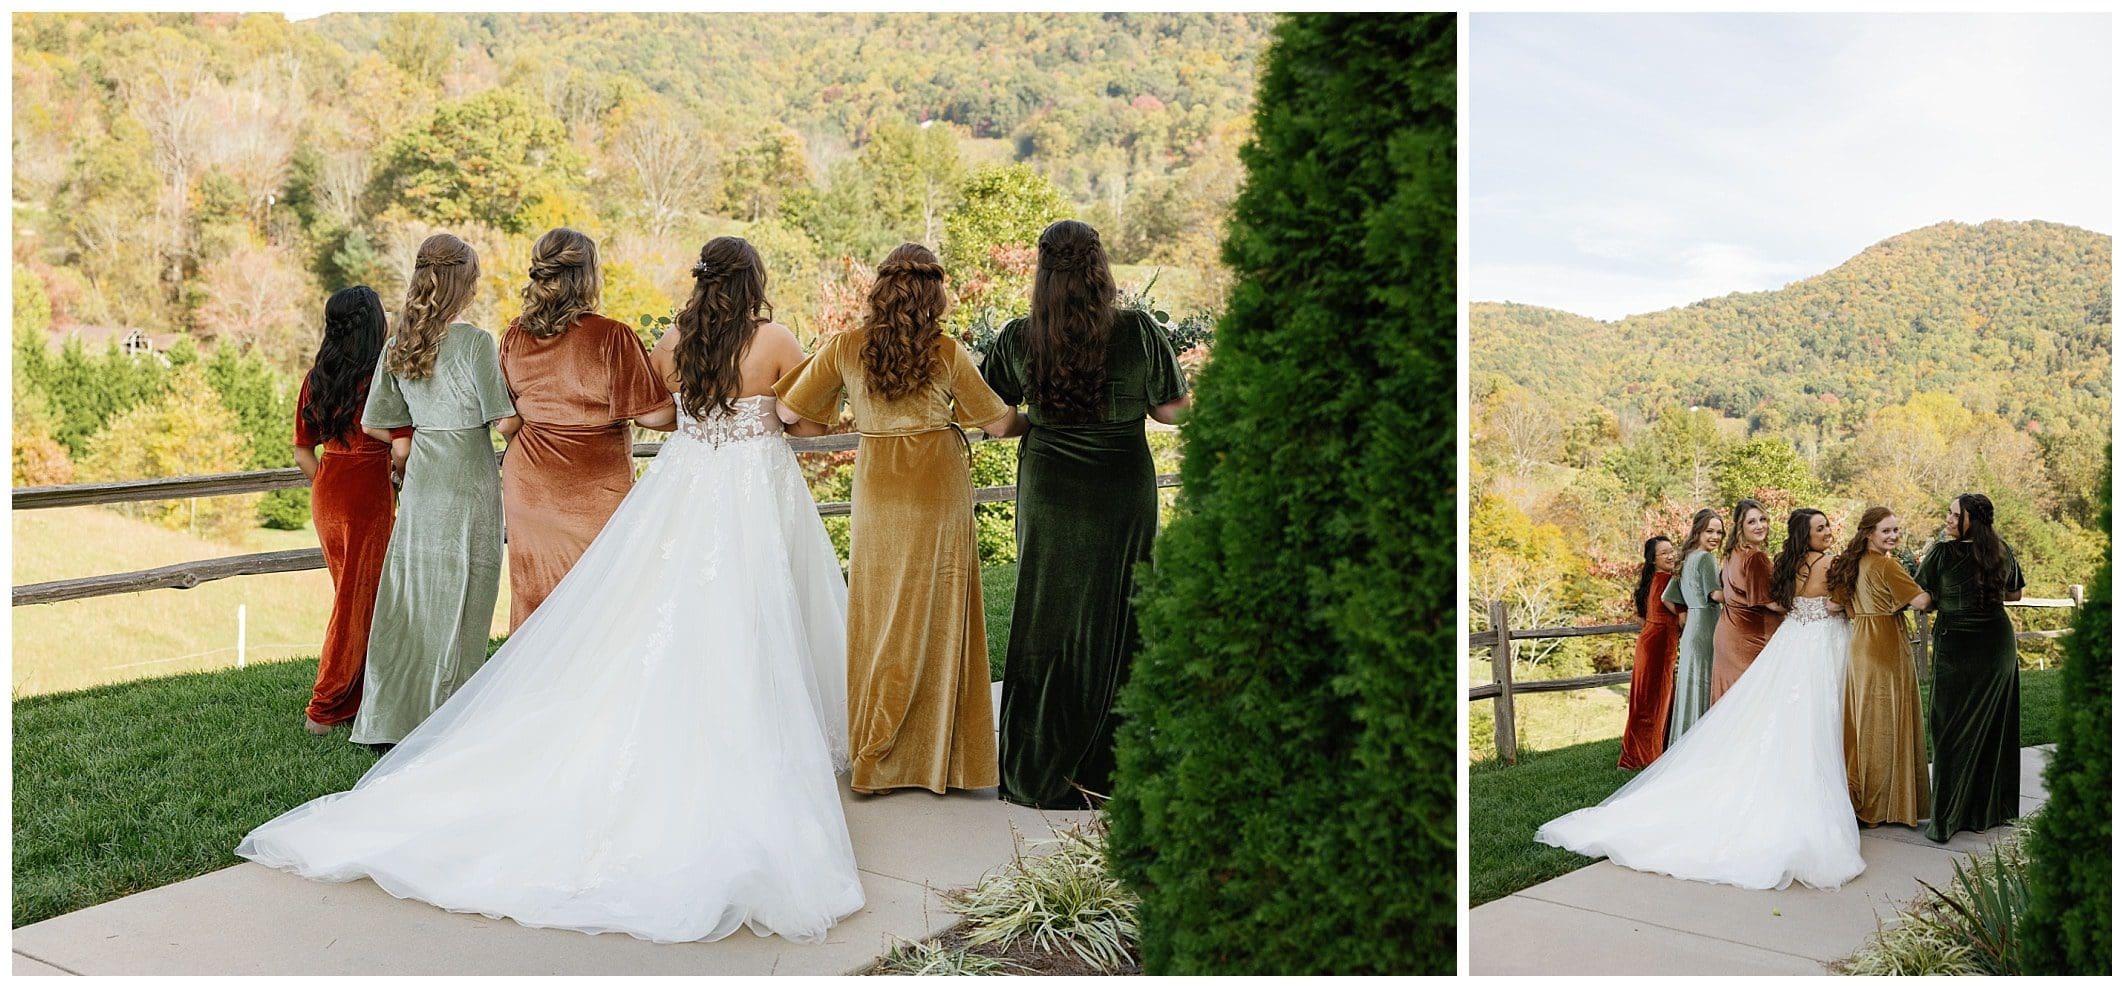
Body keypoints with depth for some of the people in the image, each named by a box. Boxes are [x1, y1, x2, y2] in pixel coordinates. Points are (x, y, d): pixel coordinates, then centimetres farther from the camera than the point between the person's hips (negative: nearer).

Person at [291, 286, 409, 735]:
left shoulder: (315, 378, 5)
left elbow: (302, 452, 9)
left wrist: (327, 486, 18)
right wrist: (400, 479, 2)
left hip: (325, 495, 7)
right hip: (368, 494, -6)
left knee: (351, 596, 19)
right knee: (357, 602, 4)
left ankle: (357, 697, 27)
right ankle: (325, 710, 8)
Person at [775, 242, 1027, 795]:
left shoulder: (846, 348, -5)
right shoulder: (946, 353, -8)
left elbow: (788, 411, 2)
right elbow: (998, 423, -2)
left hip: (877, 492, 2)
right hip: (940, 492, -1)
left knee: (882, 617, 11)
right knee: (934, 619, 8)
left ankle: (874, 759, 17)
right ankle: (931, 759, 15)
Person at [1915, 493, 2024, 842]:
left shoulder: (1943, 554, -15)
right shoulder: (2003, 552, 1)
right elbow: (2015, 593, 15)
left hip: (1956, 646, -5)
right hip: (1998, 646, 5)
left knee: (1953, 731, 1)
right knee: (1995, 726, 15)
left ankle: (1946, 819, 2)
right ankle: (1992, 809, 26)